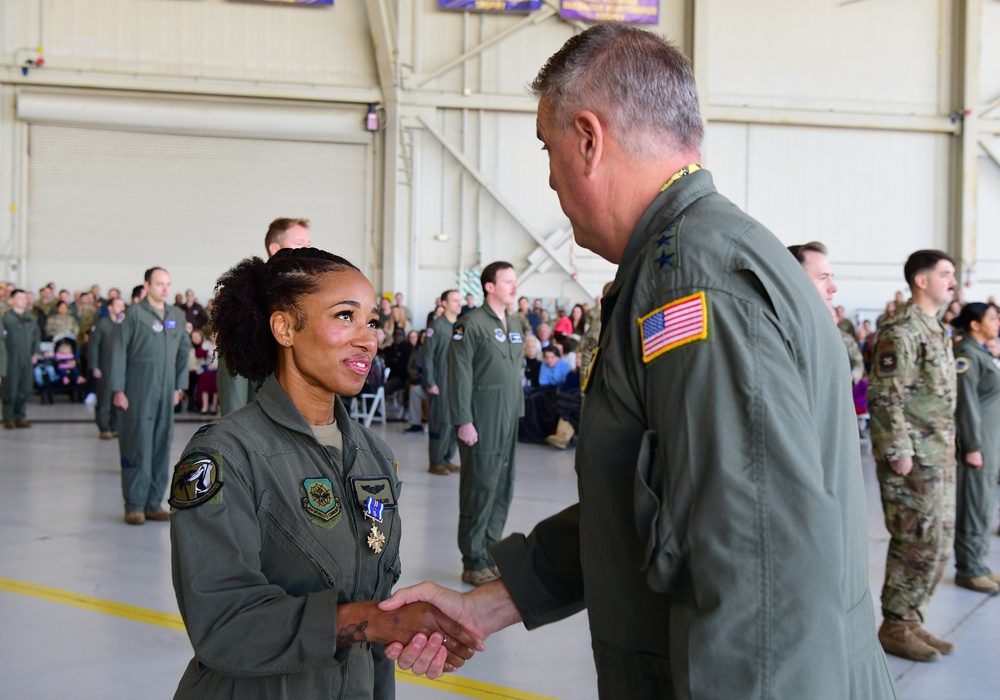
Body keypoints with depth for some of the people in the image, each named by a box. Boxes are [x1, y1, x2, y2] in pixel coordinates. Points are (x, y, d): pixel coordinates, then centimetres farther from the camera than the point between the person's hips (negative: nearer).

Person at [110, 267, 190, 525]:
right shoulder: (133, 314, -3)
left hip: (166, 392, 5)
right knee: (138, 447, -3)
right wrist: (118, 389, -8)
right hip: (138, 392, -5)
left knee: (162, 447, 6)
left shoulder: (177, 315, 12)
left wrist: (180, 385, 12)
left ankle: (154, 503, 14)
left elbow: (184, 351, 18)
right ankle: (134, 505, 3)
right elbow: (119, 351, -4)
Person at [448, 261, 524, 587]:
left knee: (503, 486, 10)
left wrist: (518, 411, 15)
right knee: (480, 487, -4)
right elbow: (459, 375, -13)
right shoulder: (471, 324, -9)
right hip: (481, 419, -8)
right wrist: (463, 421, -17)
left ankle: (491, 554, 21)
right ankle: (474, 563, 4)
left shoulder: (515, 324, 16)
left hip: (508, 418, 8)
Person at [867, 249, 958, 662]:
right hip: (912, 457, -10)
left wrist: (947, 450, 19)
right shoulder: (901, 331, -15)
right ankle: (895, 627, 7)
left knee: (939, 541, 13)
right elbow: (884, 396, -20)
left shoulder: (934, 330, 16)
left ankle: (910, 621, 22)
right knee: (919, 543, -5)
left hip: (938, 455, 10)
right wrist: (898, 452, -21)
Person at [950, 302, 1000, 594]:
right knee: (974, 507, -3)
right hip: (976, 443, -10)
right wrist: (972, 447, -20)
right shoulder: (966, 354, -15)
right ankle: (968, 570, 5)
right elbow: (966, 404, -19)